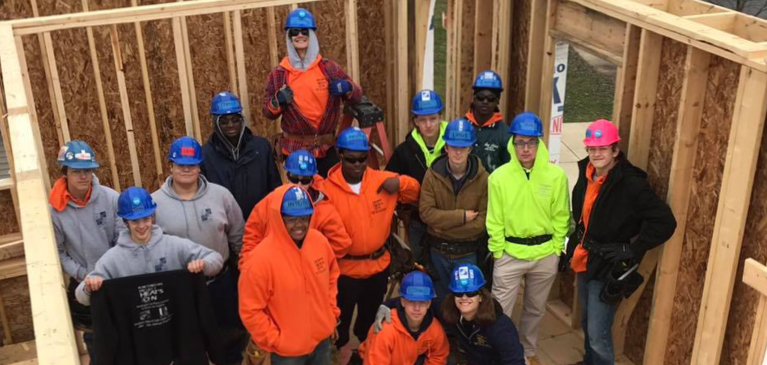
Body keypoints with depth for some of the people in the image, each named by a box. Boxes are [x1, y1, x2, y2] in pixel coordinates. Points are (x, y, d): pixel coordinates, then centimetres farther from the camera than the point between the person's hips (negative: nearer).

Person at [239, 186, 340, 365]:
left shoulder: (320, 241, -7)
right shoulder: (261, 259, -24)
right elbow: (250, 311, -18)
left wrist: (332, 314, 8)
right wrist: (275, 341, -13)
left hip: (323, 339, 5)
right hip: (287, 350, -5)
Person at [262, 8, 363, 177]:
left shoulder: (329, 68, 2)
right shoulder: (278, 74, 1)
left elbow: (357, 96, 7)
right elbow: (268, 112, 7)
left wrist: (347, 88, -16)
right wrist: (278, 101, -15)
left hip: (327, 147, 1)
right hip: (295, 149, -1)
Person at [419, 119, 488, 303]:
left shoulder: (482, 177, -11)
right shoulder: (433, 174, -8)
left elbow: (483, 220, -14)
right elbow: (426, 212, -15)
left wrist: (445, 227, -16)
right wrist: (462, 216, -20)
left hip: (468, 253, -1)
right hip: (438, 251, 1)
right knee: (443, 299, 18)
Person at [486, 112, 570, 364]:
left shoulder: (556, 175, -7)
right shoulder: (499, 177, -10)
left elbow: (561, 217, 0)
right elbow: (494, 220, -4)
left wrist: (557, 250, -1)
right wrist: (497, 252, -4)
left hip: (545, 255, 2)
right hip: (510, 254, -2)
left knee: (535, 309, 20)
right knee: (500, 311, 2)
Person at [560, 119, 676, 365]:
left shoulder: (630, 184, -21)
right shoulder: (586, 175, 1)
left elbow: (665, 222, -22)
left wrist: (631, 250, -19)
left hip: (607, 269, -7)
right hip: (584, 262, 7)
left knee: (598, 334, -4)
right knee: (587, 325, 23)